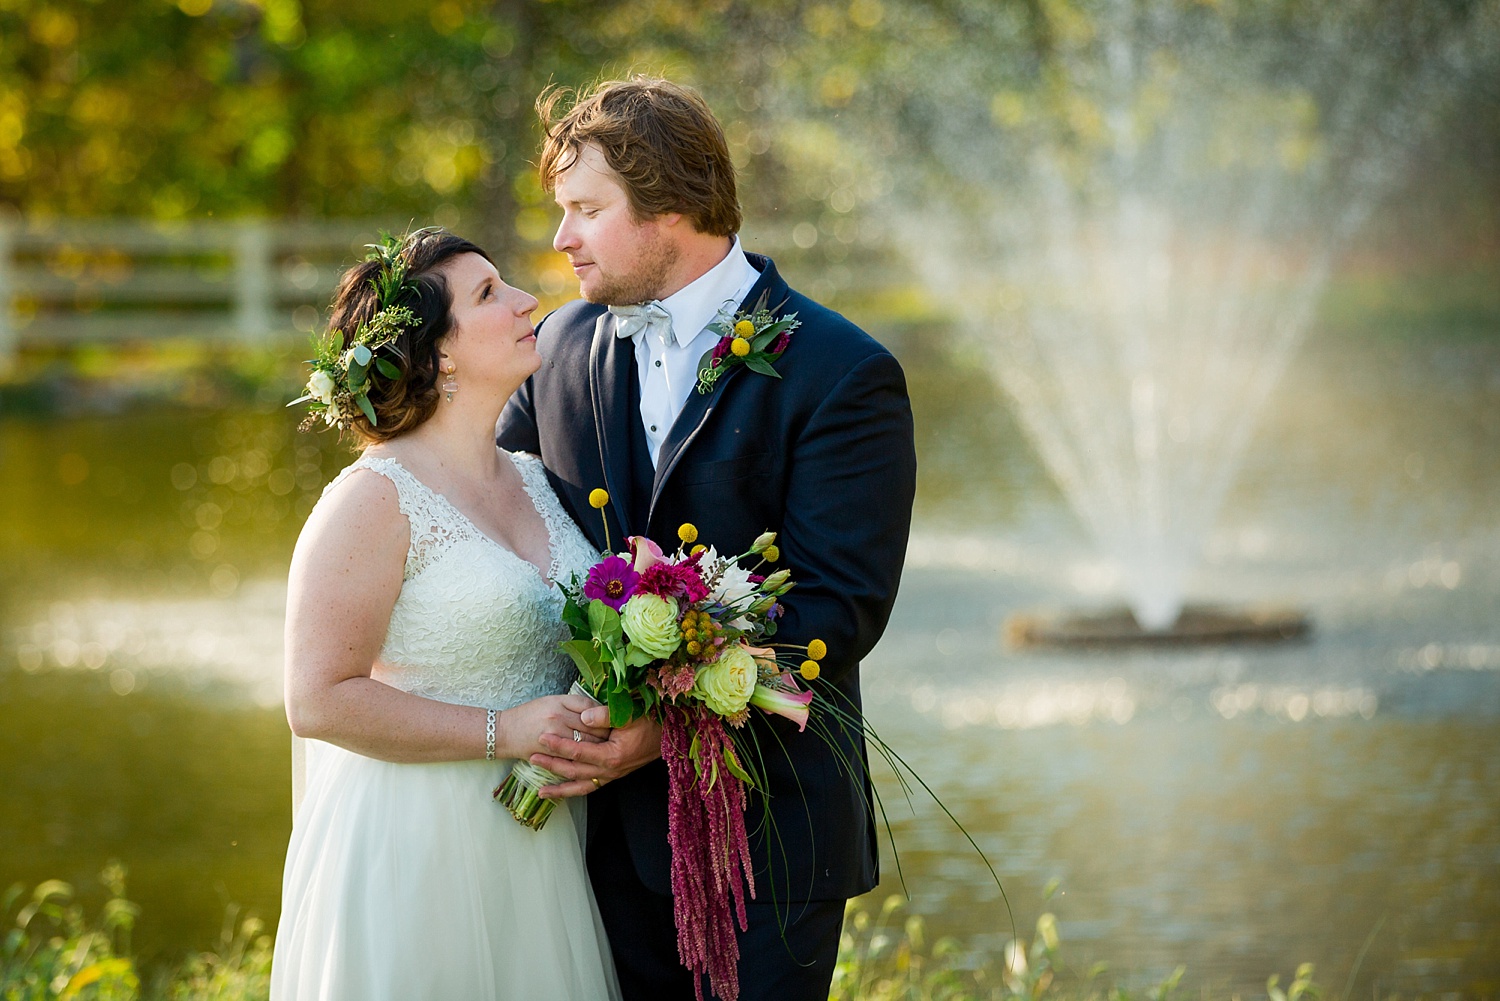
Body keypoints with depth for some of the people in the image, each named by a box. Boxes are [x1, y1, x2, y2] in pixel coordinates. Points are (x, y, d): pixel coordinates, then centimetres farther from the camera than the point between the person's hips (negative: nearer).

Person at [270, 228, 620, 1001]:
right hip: (413, 856, -7)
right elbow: (319, 701, -18)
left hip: (535, 851, 7)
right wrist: (502, 732, -18)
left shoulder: (533, 481, 10)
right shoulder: (376, 498, -13)